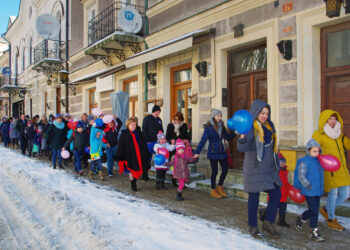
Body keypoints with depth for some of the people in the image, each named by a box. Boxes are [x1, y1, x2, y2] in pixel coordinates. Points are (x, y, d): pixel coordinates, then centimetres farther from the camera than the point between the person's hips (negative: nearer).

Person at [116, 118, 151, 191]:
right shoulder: (124, 134, -4)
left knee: (138, 170, 9)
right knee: (131, 170, 3)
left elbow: (144, 144, 14)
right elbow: (120, 146, -5)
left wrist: (146, 154, 12)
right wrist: (120, 156, -9)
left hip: (139, 156, 4)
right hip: (130, 156, -4)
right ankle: (133, 185, 16)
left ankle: (134, 182, 29)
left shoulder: (139, 133, 8)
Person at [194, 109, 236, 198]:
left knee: (225, 169, 6)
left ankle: (220, 187, 27)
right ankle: (213, 191, 19)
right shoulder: (209, 127, -11)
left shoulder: (222, 126, 7)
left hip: (221, 152, 6)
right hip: (213, 153, -6)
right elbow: (203, 140, -15)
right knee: (214, 171, 2)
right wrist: (197, 152, -21)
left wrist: (234, 132, -6)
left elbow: (228, 137, 12)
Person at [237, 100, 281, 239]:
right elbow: (241, 148, -28)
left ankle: (268, 223, 22)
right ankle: (253, 227, 20)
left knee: (276, 194, 5)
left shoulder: (269, 126, 8)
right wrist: (242, 136, -48)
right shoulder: (250, 127, -14)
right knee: (254, 197, 4)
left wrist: (276, 163, 21)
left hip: (269, 169, 7)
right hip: (255, 169, -7)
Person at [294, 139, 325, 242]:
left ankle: (301, 219, 39)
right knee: (313, 211, -3)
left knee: (313, 210, 15)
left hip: (318, 191, 7)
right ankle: (313, 232, 9)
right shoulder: (304, 162, -13)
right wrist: (309, 186, -19)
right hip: (309, 192, -7)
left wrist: (320, 189, 14)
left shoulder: (318, 161, 9)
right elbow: (301, 176, -15)